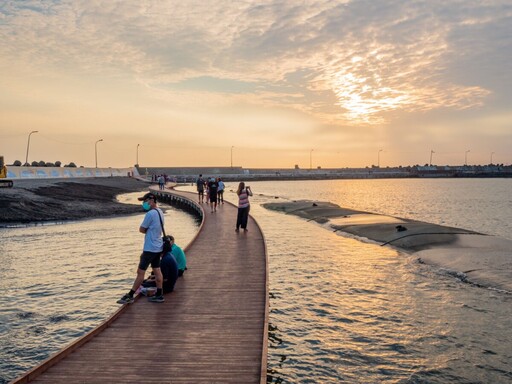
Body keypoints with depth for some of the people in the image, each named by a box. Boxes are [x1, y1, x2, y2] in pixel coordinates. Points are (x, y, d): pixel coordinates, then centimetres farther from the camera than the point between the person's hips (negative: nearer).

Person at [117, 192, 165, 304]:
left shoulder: (150, 214, -19)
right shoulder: (160, 212, 9)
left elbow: (141, 230, -12)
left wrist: (147, 231, 4)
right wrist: (149, 231, 2)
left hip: (150, 248, -9)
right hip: (158, 247, 9)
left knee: (140, 272, -3)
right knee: (157, 270, 11)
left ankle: (130, 296, 3)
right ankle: (159, 295, 14)